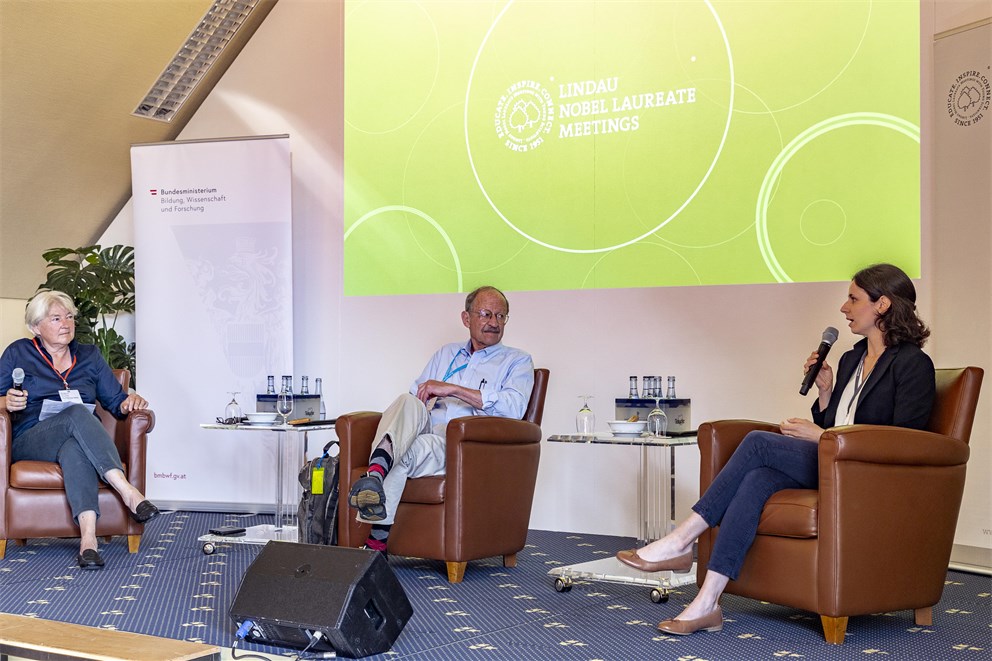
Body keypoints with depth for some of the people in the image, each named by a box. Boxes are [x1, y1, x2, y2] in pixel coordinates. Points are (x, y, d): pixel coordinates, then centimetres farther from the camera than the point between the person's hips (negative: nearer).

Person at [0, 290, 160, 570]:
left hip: (78, 439, 2)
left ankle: (88, 537, -58)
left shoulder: (90, 356, 20)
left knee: (75, 449, -39)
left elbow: (116, 401, 17)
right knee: (77, 413, -36)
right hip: (29, 443, -2)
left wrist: (131, 401, -6)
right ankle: (128, 492, -51)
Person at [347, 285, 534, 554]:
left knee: (411, 450, -36)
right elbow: (417, 393, 26)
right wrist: (423, 398, -2)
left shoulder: (517, 361, 14)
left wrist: (452, 389, -10)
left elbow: (514, 406, -7)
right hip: (425, 430, 4)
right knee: (409, 403, -33)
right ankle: (375, 473, -59)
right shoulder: (446, 354, 32)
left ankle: (377, 541, -45)